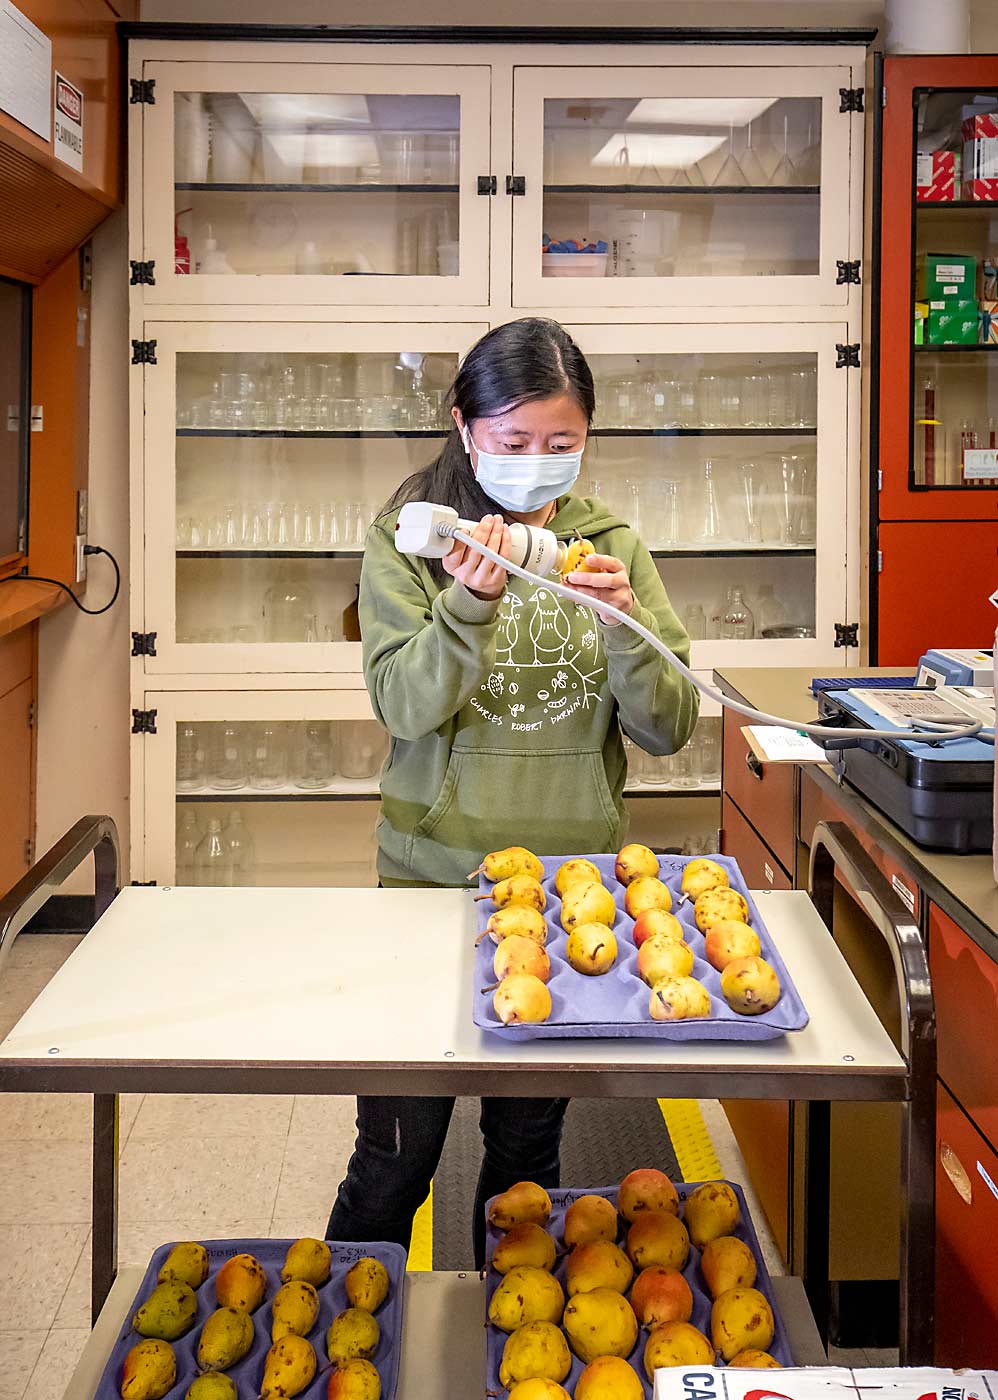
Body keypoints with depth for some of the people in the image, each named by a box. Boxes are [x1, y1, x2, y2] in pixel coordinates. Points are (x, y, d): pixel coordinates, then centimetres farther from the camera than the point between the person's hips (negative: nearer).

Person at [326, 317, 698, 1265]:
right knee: (398, 1150, 5)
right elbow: (405, 707, -14)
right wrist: (469, 602, -30)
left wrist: (626, 622, -21)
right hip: (433, 873, -2)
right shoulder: (409, 541, -4)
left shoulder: (612, 546, 2)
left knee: (529, 1146, 16)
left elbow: (668, 729, -3)